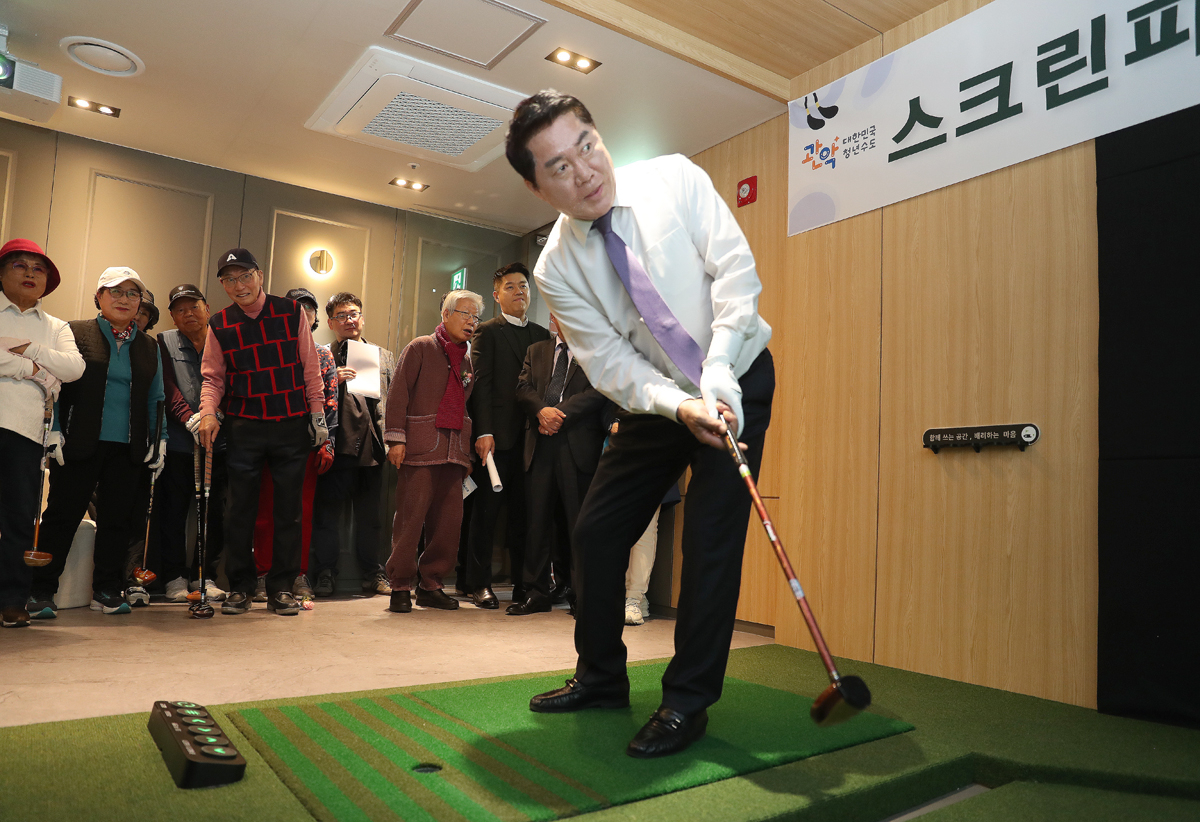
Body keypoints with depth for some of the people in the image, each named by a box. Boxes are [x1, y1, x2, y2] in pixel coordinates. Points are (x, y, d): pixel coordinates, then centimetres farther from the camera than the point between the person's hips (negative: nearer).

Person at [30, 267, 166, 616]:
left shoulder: (149, 347, 14)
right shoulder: (75, 333, 4)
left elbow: (156, 400, 16)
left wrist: (160, 442, 7)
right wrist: (55, 432, -8)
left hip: (128, 449, 3)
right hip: (79, 444, -3)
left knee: (117, 519, 5)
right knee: (63, 515, 2)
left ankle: (107, 590, 15)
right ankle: (41, 591, 12)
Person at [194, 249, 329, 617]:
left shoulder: (292, 313, 3)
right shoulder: (219, 325, 5)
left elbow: (310, 368, 5)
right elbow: (213, 376, 9)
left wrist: (318, 414, 2)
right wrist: (208, 413, -8)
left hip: (292, 425, 0)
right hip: (243, 427, 1)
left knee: (288, 508, 4)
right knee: (240, 508, 4)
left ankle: (281, 588, 15)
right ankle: (239, 587, 18)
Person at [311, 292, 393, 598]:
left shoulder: (385, 357, 18)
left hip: (373, 446, 3)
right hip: (338, 445, -2)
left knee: (370, 515, 9)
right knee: (327, 513, 1)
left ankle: (373, 574, 19)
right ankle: (325, 574, 14)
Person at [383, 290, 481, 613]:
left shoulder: (468, 361, 18)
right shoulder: (420, 348, 4)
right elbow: (398, 394, -2)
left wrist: (468, 452, 15)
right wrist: (396, 438, -10)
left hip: (454, 450, 5)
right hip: (421, 447, -5)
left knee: (449, 521, 4)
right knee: (410, 517, -5)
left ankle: (430, 584, 16)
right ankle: (400, 587, 7)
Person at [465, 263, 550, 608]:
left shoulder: (542, 335, 17)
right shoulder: (487, 332, 4)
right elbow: (482, 384, -5)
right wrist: (483, 432, -13)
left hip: (532, 435, 4)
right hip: (499, 436, -4)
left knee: (525, 513, 7)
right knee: (486, 512, 2)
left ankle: (524, 584, 15)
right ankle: (479, 584, 10)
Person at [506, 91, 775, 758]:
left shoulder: (675, 178, -12)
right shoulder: (557, 268, -9)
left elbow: (735, 267, -16)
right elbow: (610, 362, -13)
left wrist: (716, 377, -25)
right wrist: (680, 406, -30)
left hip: (736, 380, -3)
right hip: (656, 400, 3)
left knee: (712, 535, -12)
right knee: (598, 531, 3)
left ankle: (688, 702, 3)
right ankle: (602, 678, 24)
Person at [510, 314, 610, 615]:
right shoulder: (536, 351, 22)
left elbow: (597, 392, -5)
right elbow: (523, 386, 9)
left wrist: (560, 415, -12)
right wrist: (542, 410, -11)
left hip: (578, 446, -4)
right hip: (540, 445, 4)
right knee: (537, 519, 5)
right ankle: (536, 592, 14)